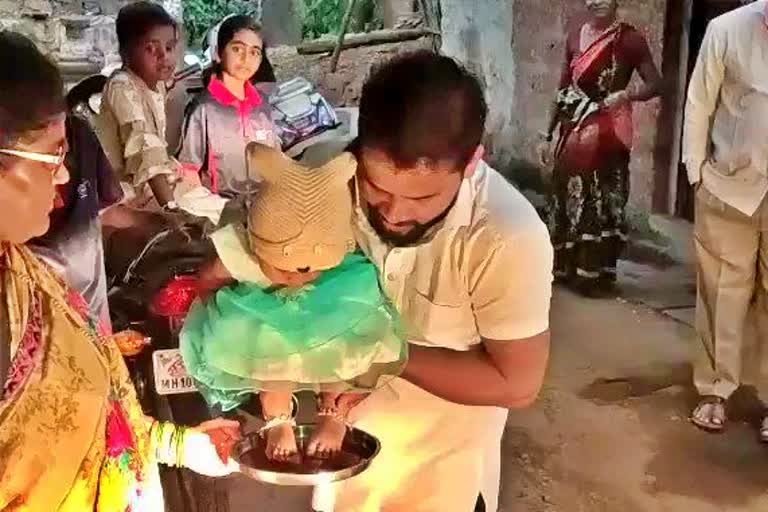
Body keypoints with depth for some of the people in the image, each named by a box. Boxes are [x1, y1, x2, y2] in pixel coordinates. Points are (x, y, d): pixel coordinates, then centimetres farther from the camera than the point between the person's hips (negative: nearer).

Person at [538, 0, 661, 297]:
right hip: (573, 131, 5)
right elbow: (563, 90, 12)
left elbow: (655, 83, -3)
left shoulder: (629, 38, -5)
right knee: (566, 196, 9)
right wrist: (548, 134, 11)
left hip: (606, 134, -5)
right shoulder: (575, 38, 9)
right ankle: (565, 267, 23)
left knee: (600, 200, 1)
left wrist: (627, 95, -22)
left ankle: (595, 273, 12)